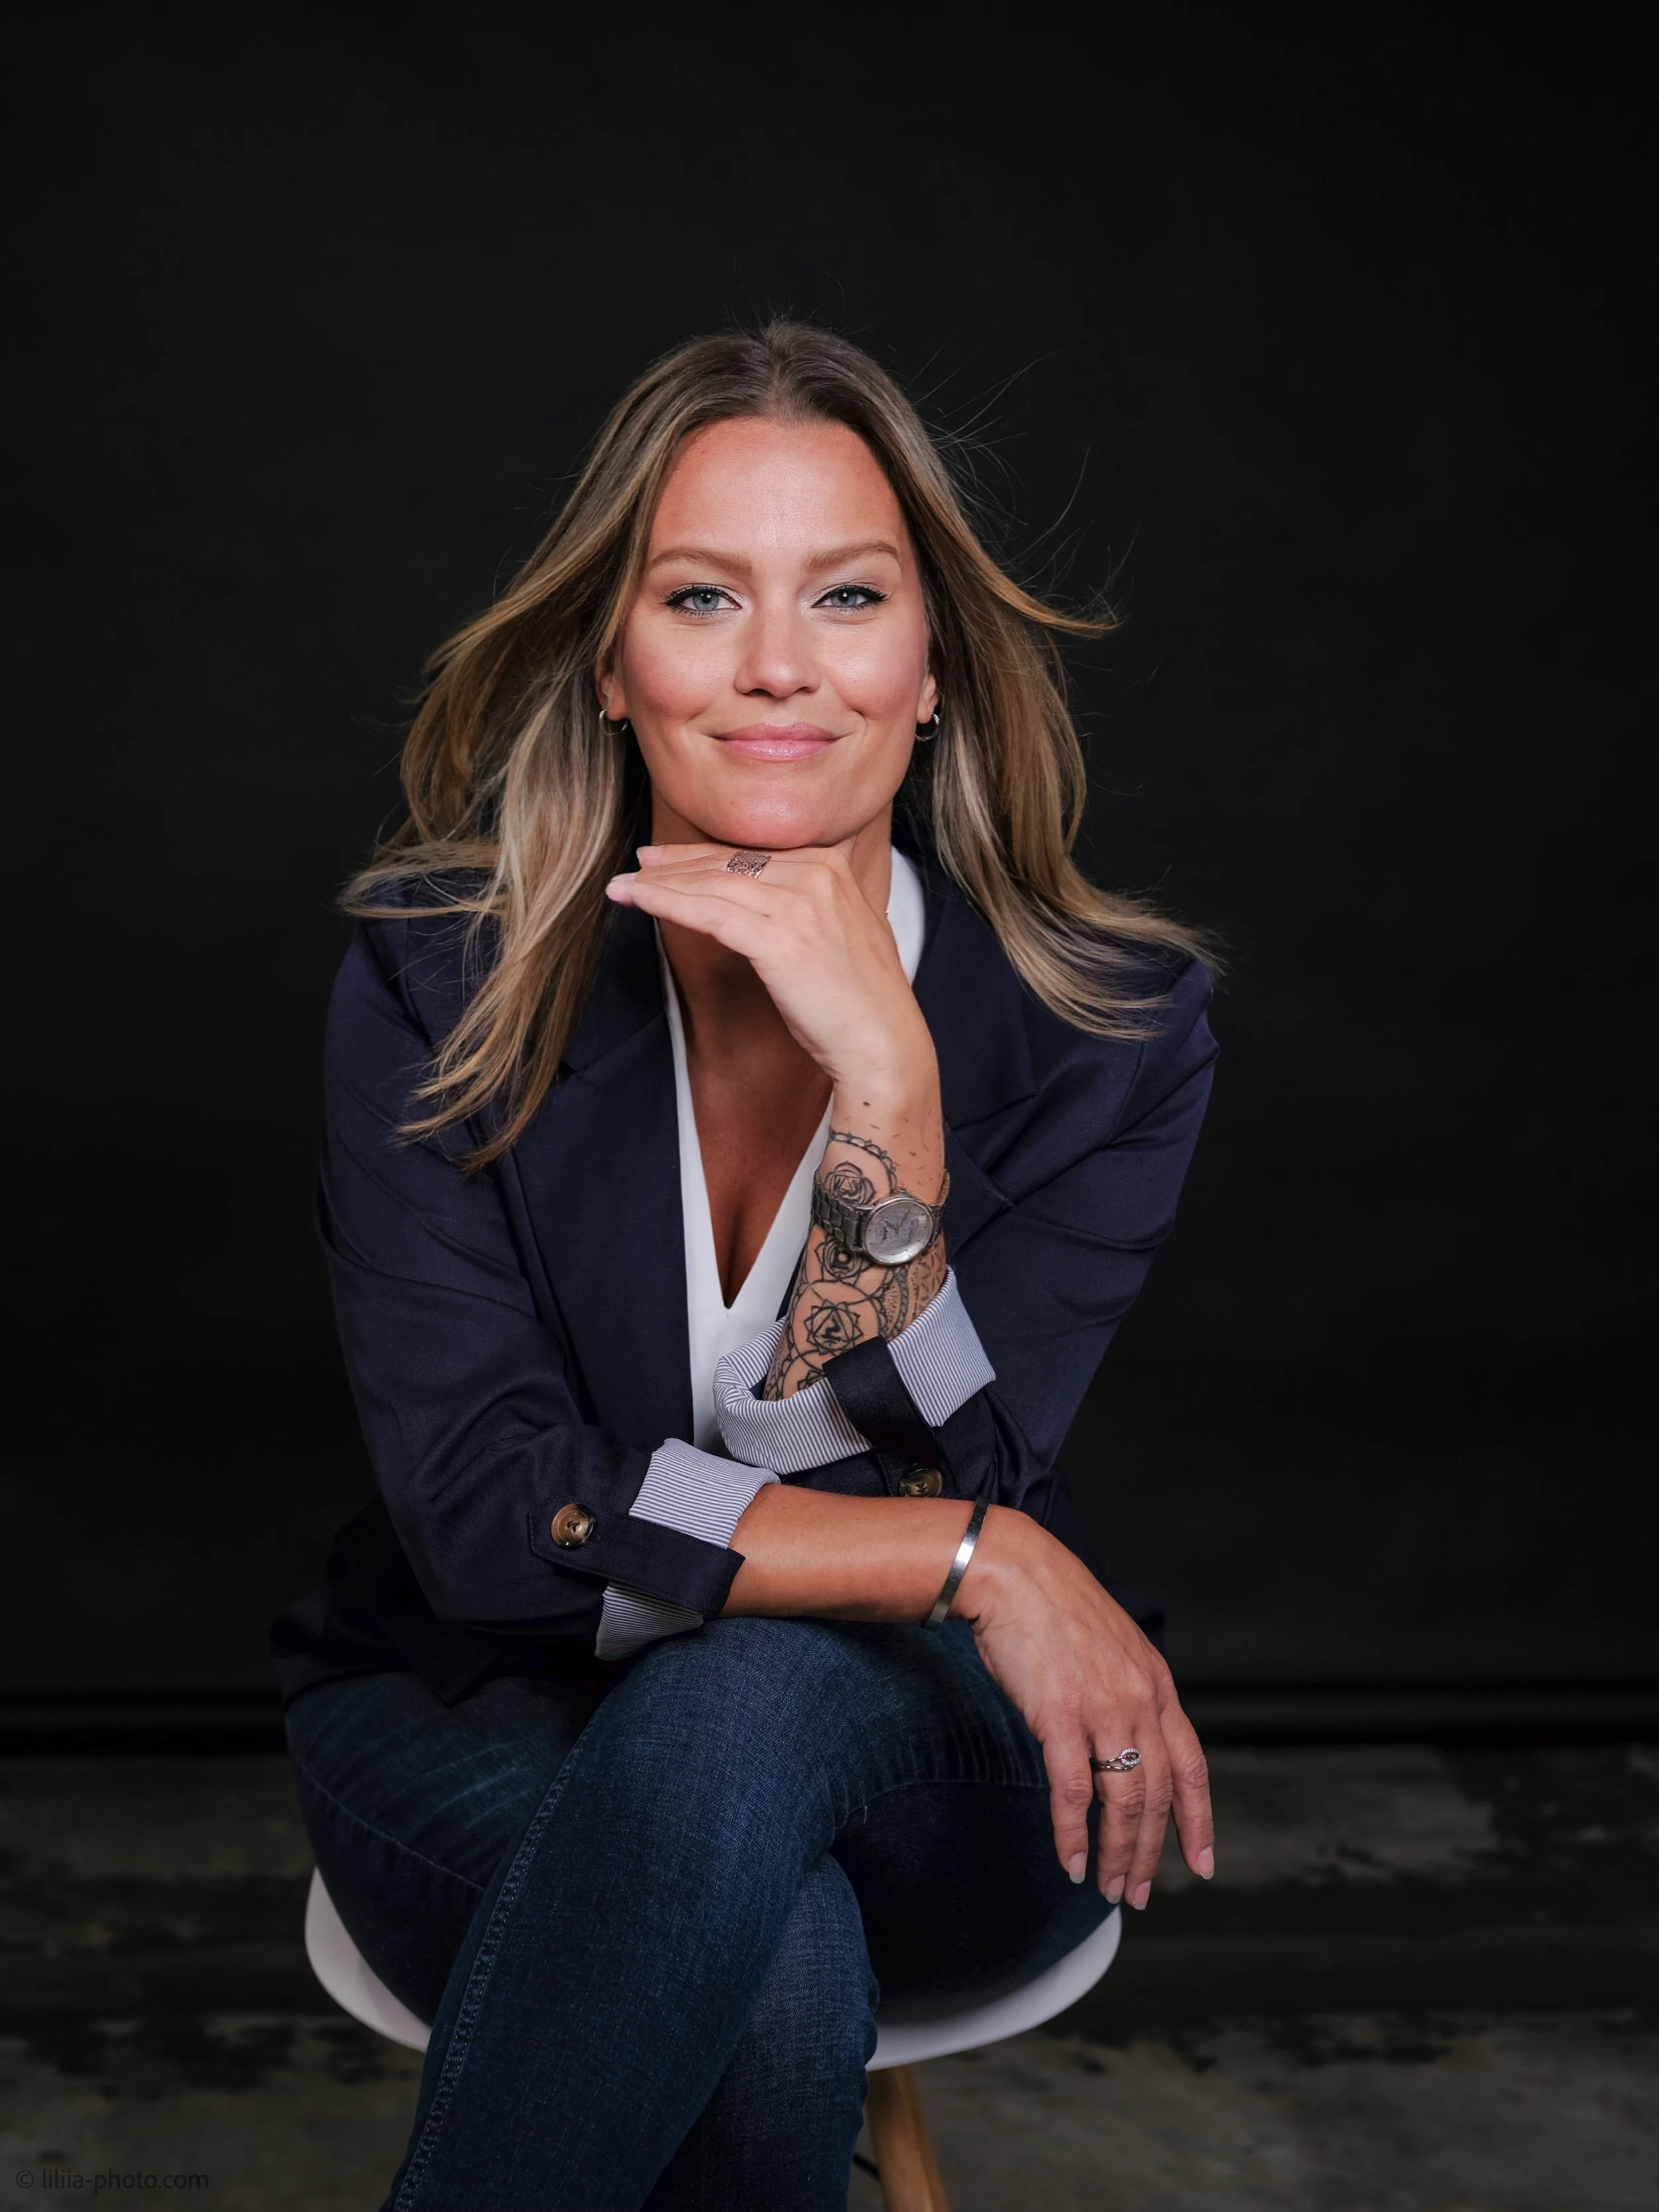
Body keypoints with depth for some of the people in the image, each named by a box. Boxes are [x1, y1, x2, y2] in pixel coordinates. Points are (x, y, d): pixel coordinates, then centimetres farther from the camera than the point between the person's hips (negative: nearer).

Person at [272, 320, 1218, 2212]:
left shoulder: (1109, 1026, -10)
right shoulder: (436, 986, -11)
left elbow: (933, 1475, -17)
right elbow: (478, 1504, -17)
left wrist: (883, 1076, -30)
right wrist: (978, 1558, -24)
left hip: (930, 1772, 1)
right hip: (478, 1721, 0)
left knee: (761, 1699, -36)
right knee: (771, 1978, -35)